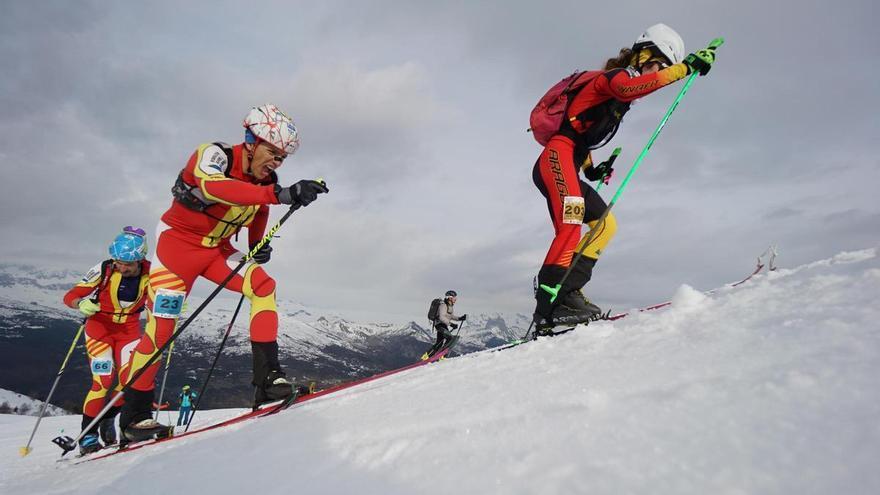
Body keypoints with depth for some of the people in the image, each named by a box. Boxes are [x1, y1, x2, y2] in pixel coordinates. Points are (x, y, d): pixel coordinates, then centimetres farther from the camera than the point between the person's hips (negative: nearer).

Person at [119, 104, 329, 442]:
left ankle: (266, 375, -19)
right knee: (161, 329, -4)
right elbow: (215, 187, -48)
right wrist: (280, 194, -60)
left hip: (217, 250, 5)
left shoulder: (266, 182, -5)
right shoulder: (212, 155, -23)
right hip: (178, 241, -5)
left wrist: (258, 246, -4)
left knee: (263, 286, -18)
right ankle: (134, 413, 14)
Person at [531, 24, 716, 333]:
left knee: (605, 223, 8)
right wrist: (686, 67, -26)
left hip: (566, 168, 10)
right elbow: (630, 87, -25)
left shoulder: (621, 99, 27)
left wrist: (590, 169, 23)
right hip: (557, 156, -10)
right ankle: (550, 307, -38)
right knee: (573, 214, -29)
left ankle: (566, 294, -6)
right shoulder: (616, 76, 1)